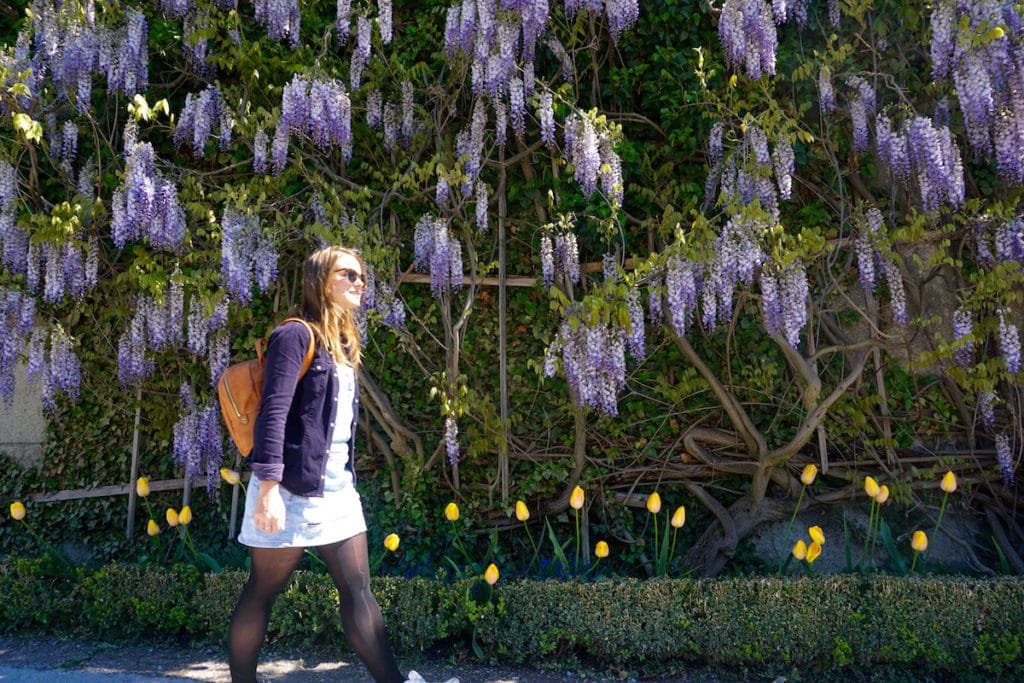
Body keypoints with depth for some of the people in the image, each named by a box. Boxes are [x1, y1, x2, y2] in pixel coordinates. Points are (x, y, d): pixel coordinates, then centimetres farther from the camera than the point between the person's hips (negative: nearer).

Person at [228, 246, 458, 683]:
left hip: (338, 490, 8)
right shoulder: (296, 336, -10)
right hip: (292, 489, -8)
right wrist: (268, 488, -24)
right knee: (262, 594, 7)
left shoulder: (343, 345, 16)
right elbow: (273, 413, -18)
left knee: (358, 590, 6)